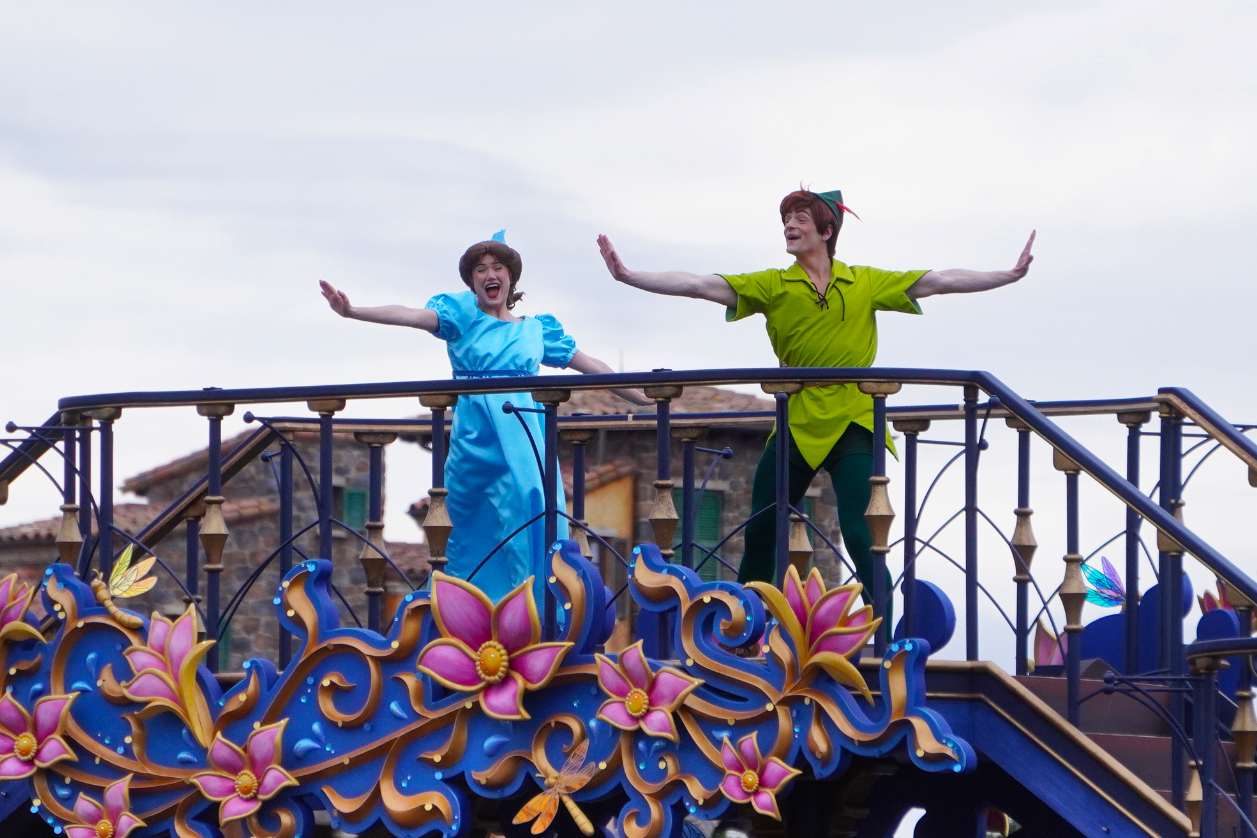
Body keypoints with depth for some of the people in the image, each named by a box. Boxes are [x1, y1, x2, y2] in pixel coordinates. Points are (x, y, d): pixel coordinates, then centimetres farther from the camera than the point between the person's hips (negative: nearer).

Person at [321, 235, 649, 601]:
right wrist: (351, 311, -25)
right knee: (473, 530, -3)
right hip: (476, 435, -2)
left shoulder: (536, 330, 16)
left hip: (524, 433, 2)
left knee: (532, 510, -11)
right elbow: (411, 316, -9)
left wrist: (645, 399, 21)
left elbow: (591, 366, 21)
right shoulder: (464, 316, 7)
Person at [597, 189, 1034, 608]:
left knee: (860, 535, -15)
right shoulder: (773, 286, 7)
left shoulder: (866, 283, 7)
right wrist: (627, 276, -8)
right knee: (760, 533, 5)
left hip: (852, 425, -2)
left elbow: (940, 282, 5)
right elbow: (698, 286, 0)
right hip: (796, 424, 2)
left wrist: (1011, 274, -2)